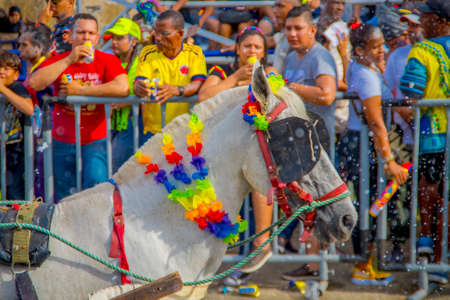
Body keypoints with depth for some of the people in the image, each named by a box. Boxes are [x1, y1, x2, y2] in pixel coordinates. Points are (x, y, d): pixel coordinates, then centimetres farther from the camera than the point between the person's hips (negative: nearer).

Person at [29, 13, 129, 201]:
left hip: (95, 141, -2)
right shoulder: (58, 61, 1)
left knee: (96, 181, -23)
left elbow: (122, 88, -22)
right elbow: (35, 83, -17)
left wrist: (80, 90, -16)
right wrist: (69, 60, -19)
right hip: (63, 141, 2)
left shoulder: (108, 61, -3)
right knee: (64, 199, 8)